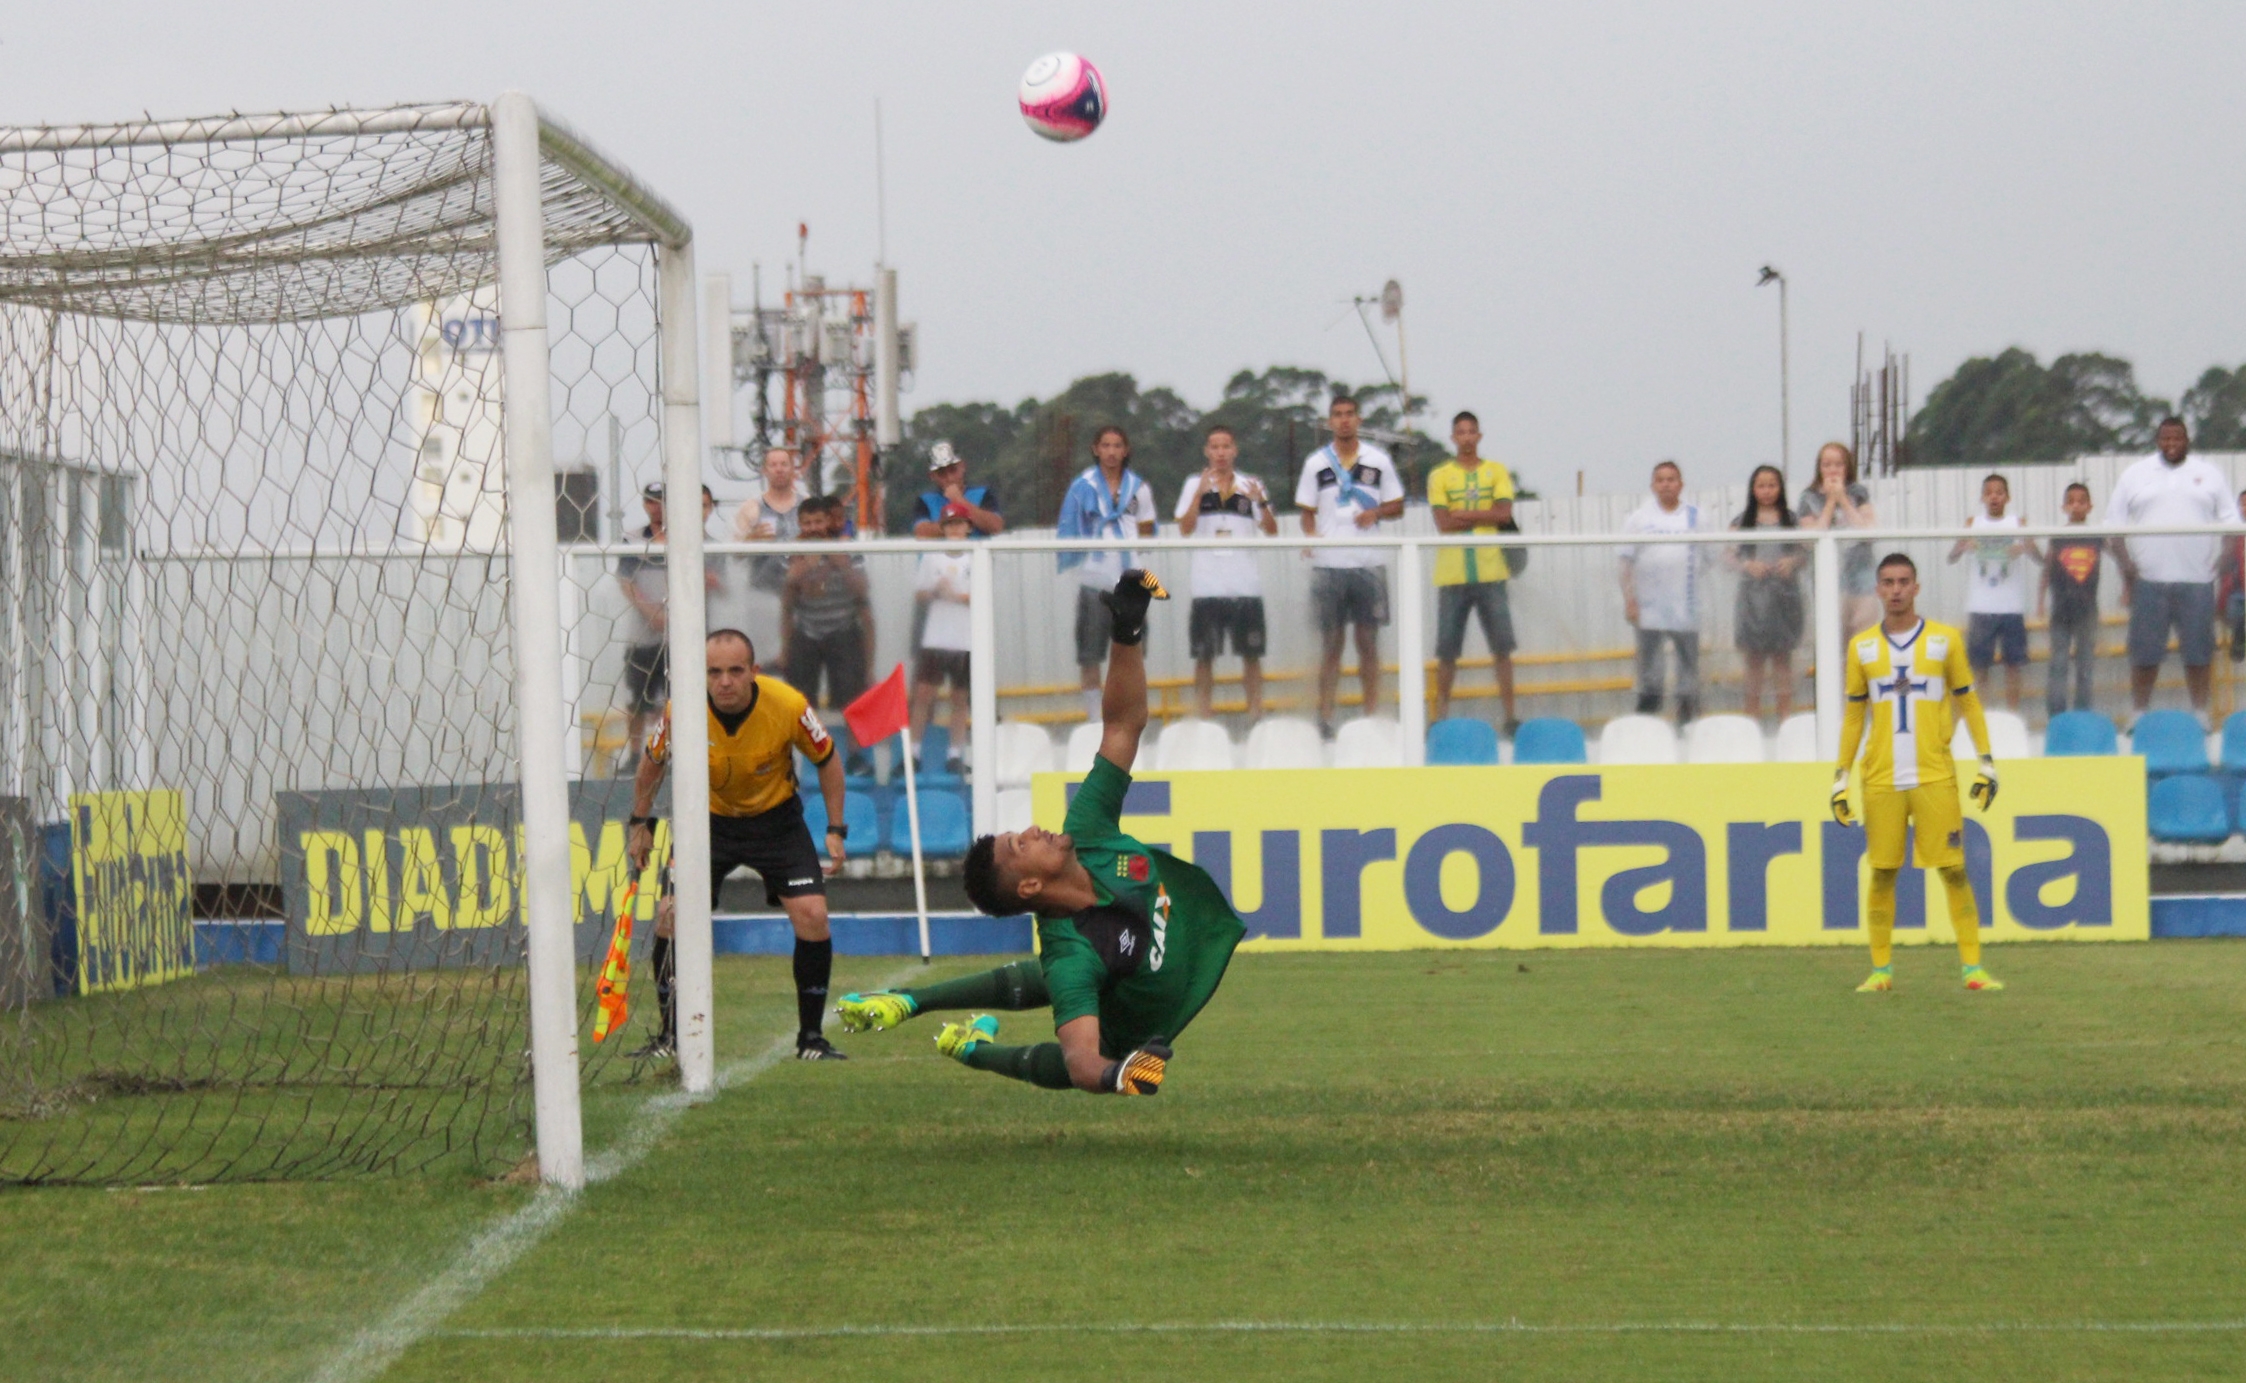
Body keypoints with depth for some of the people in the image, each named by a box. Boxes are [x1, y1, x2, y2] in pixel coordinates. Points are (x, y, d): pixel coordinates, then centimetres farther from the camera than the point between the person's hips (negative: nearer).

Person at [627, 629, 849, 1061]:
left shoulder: (789, 706, -25)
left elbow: (827, 760, -6)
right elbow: (653, 761, 0)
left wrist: (836, 829, -9)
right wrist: (641, 823, 3)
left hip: (776, 818, -1)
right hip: (709, 817, 1)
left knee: (812, 915, -15)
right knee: (672, 915, -14)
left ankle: (811, 1038, 0)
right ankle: (671, 1036, 0)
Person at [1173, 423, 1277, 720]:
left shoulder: (1250, 485, 9)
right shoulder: (1194, 486, 7)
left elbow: (1271, 531, 4)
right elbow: (1185, 529, -4)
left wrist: (1262, 503, -13)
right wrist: (1200, 494, -15)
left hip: (1246, 584, 1)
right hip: (1207, 586, -1)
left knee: (1252, 655, 2)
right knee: (1204, 656, 0)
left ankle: (1255, 716, 7)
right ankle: (1204, 722, 4)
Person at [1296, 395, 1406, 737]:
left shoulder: (1378, 461, 7)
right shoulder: (1316, 463, 8)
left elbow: (1397, 506, 11)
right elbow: (1307, 512, 9)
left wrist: (1376, 512, -10)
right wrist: (1311, 535, -11)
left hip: (1369, 563, 0)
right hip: (1328, 564, 0)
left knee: (1368, 641, 2)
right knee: (1331, 642, 1)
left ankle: (1372, 715, 5)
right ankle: (1325, 718, 2)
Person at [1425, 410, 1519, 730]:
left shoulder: (1497, 472, 9)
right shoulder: (1440, 476, 6)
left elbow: (1505, 513, -5)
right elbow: (1443, 522, -6)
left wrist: (1463, 515, -8)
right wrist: (1485, 516, -7)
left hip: (1491, 572, 1)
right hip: (1452, 573, -1)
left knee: (1502, 647, -1)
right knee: (1447, 650, 1)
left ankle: (1510, 715, 2)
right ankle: (1441, 715, 7)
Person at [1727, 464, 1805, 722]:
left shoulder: (1791, 520, 8)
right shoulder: (1742, 522, 5)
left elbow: (1805, 554, 9)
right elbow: (1731, 557, 3)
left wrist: (1792, 562, -11)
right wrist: (1748, 565, -15)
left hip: (1784, 593, 1)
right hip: (1753, 592, -1)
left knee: (1783, 657, 4)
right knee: (1755, 657, 2)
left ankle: (1786, 714, 8)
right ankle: (1753, 715, 6)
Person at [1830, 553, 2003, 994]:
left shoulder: (1945, 640, 5)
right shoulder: (1862, 646, 9)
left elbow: (1968, 704, 9)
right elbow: (1853, 715, 15)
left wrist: (1986, 764, 2)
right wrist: (1841, 778, 10)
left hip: (1935, 777, -1)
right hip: (1881, 779, 1)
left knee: (1954, 871, -5)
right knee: (1882, 874, 2)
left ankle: (1972, 967, -3)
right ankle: (1880, 970, 9)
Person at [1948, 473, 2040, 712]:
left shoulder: (2017, 523, 5)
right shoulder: (1973, 523, 7)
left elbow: (2040, 557, -4)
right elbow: (1951, 558, -2)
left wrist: (2024, 548, -26)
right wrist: (1963, 546, -23)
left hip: (2012, 605, 0)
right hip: (1980, 607, 0)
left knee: (2013, 664, 2)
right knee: (1978, 664, 0)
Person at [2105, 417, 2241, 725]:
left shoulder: (2211, 477, 10)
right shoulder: (2134, 476, 10)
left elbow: (2231, 525, 9)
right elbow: (2114, 525, 8)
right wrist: (2125, 563, -5)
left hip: (2197, 580, 0)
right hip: (2148, 580, 0)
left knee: (2198, 653, 1)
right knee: (2144, 653, -1)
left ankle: (2201, 714, 8)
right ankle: (2140, 715, 7)